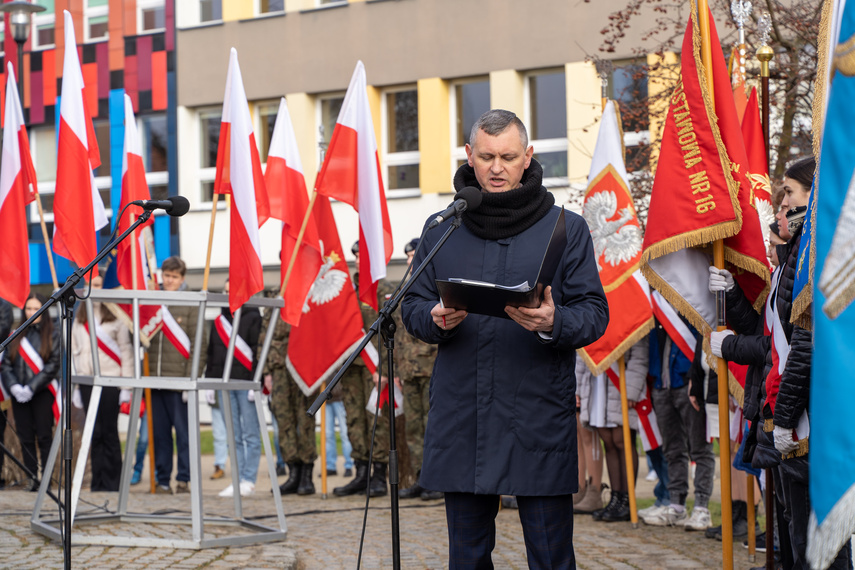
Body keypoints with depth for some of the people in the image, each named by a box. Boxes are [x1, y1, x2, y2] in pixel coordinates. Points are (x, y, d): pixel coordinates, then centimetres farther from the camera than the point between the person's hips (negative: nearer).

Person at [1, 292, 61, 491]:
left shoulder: (52, 334, 3)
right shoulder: (17, 335, 14)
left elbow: (52, 366, -5)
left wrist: (31, 388, -12)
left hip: (43, 394, -4)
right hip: (19, 396, 4)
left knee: (43, 437, -7)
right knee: (25, 438, 3)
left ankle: (47, 479, -3)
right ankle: (31, 479, 7)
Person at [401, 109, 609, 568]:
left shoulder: (566, 229, 4)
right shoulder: (440, 231, 12)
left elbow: (594, 314, 0)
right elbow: (413, 306, 14)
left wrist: (553, 323, -22)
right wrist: (436, 318, -10)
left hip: (539, 422, -3)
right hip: (460, 421, 3)